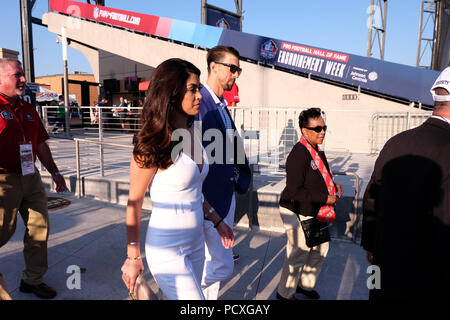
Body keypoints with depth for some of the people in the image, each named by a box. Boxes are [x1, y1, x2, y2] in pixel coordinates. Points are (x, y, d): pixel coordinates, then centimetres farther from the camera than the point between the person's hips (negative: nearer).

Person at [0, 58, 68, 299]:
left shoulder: (28, 110, 13)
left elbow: (41, 145, 19)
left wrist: (54, 173, 19)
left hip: (31, 177, 7)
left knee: (39, 227, 9)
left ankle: (33, 279, 23)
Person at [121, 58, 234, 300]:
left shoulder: (192, 133, 2)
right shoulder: (154, 144, -18)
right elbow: (134, 203, -11)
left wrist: (217, 221, 14)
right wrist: (133, 257, -6)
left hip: (195, 242, 7)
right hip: (167, 249, -7)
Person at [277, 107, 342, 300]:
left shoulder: (317, 150, 5)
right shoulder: (299, 154, -25)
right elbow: (294, 192, -27)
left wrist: (334, 186, 2)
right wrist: (325, 198, -22)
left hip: (312, 212, 10)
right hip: (296, 213, -9)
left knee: (321, 248, 20)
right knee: (298, 255, 3)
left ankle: (306, 284, 41)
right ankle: (285, 293, 27)